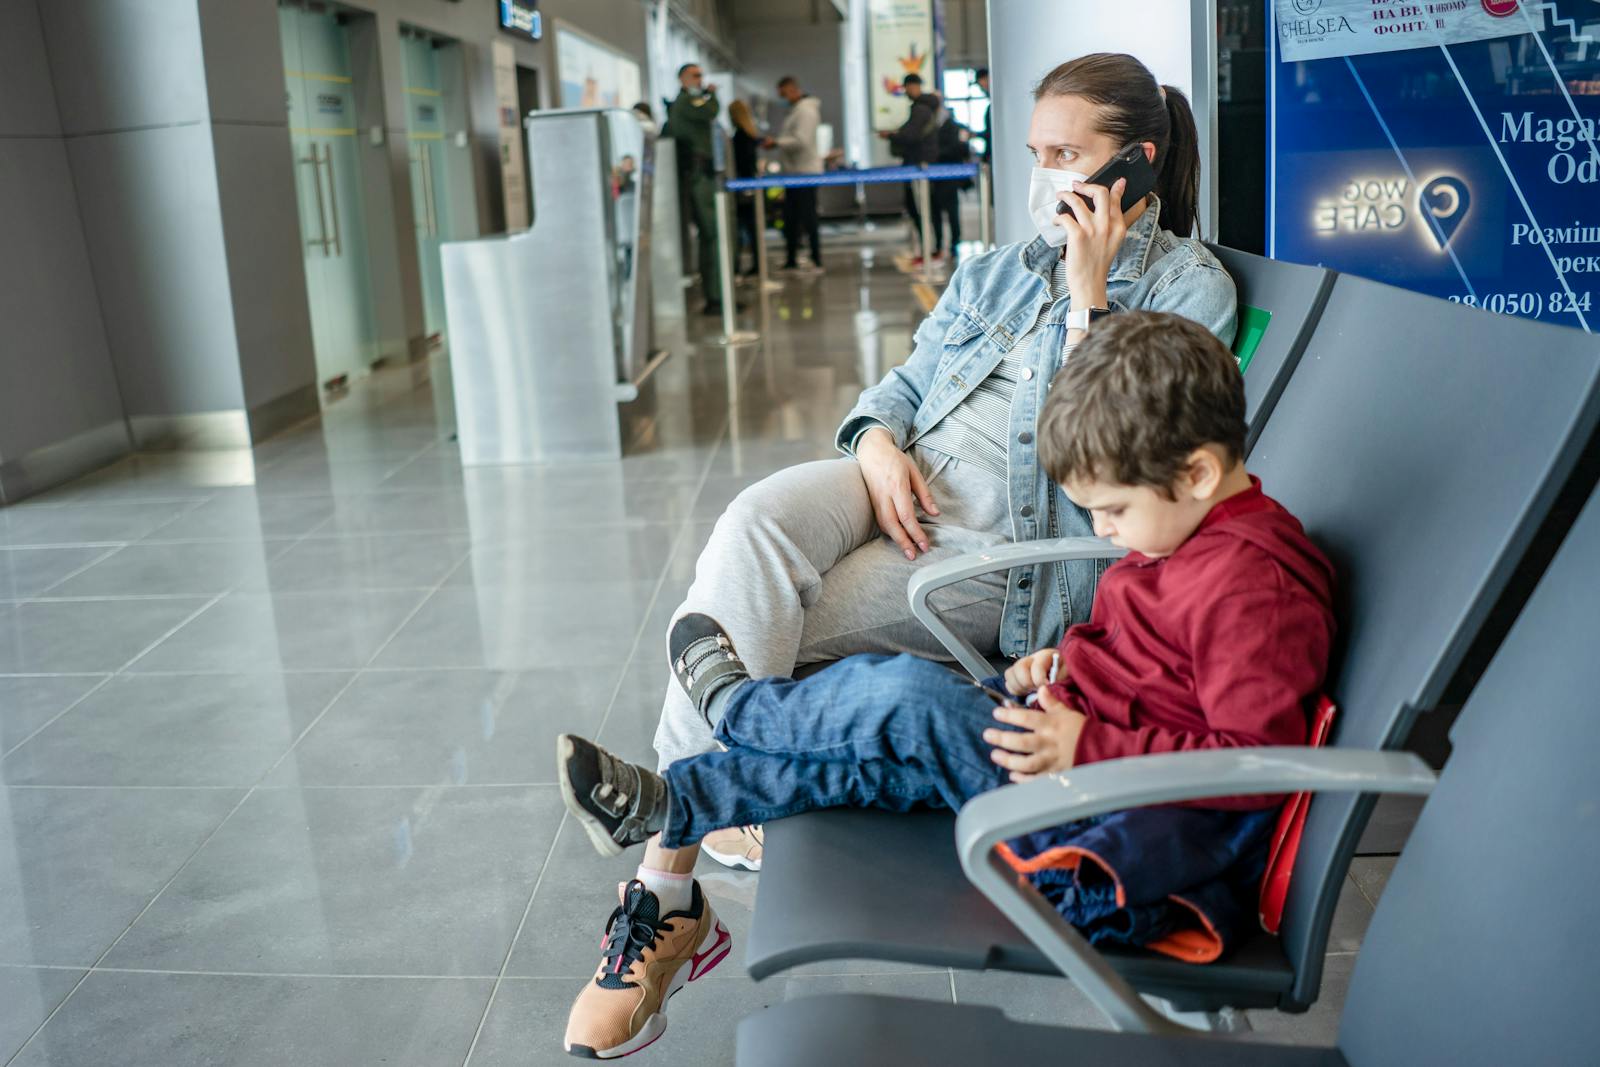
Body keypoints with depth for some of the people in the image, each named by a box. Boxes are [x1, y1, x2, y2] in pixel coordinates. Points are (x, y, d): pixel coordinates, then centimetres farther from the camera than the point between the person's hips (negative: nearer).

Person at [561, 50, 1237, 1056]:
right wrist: (878, 443, -1)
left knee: (757, 621, -23)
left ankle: (675, 845, -8)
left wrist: (1088, 293, -10)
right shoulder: (996, 271, 24)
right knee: (755, 523, -28)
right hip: (900, 482, 6)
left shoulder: (1189, 286, 3)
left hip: (1003, 543, -5)